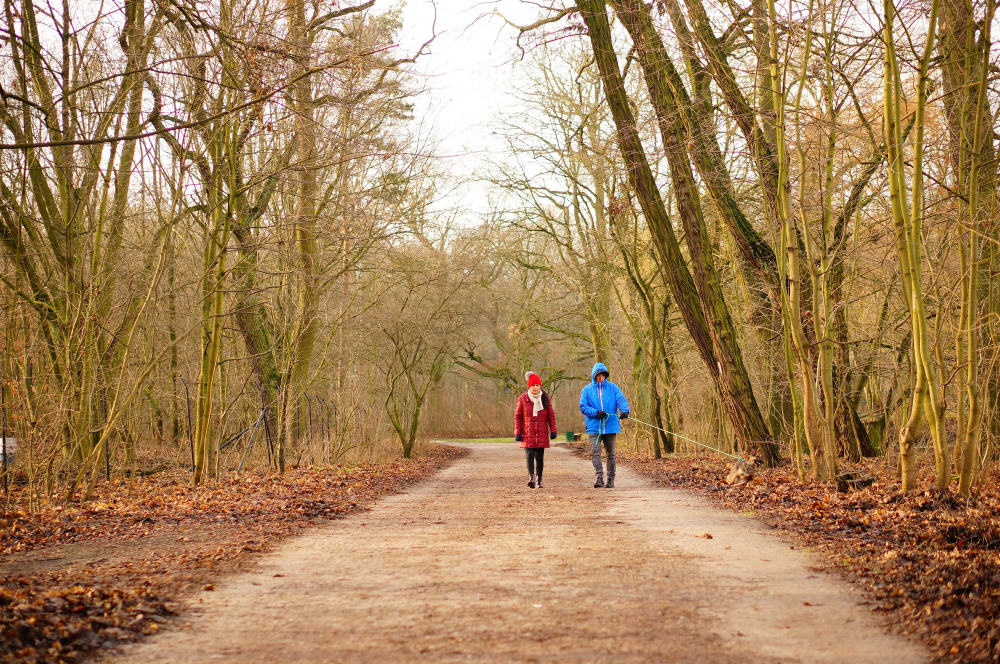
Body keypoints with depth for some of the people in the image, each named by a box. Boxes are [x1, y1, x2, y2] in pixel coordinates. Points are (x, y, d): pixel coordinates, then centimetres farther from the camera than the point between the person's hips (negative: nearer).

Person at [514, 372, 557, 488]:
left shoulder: (545, 399, 7)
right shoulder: (523, 399, 3)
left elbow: (551, 415, 10)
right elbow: (517, 417, 5)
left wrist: (553, 431, 3)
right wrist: (517, 433, -1)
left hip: (542, 434, 2)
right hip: (528, 434, -2)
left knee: (540, 457, 5)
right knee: (529, 455, -14)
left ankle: (539, 479, 14)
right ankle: (531, 477, -24)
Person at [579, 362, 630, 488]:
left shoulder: (613, 388, 6)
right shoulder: (587, 390, 5)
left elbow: (621, 400, -6)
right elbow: (583, 406, -1)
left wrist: (625, 411, -27)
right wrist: (596, 413, -17)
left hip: (610, 426, 1)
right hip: (594, 427, -1)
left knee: (611, 454, 8)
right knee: (595, 452, -15)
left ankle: (611, 479, 17)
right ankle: (599, 477, -19)